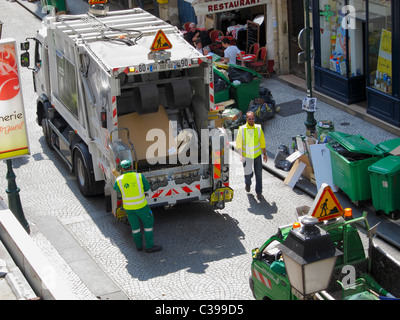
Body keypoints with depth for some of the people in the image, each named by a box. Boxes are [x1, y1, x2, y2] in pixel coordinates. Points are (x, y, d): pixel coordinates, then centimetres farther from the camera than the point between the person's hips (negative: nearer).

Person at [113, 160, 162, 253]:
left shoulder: (119, 180, -10)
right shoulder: (139, 176, -14)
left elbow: (116, 188, 14)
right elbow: (147, 187, 1)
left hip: (128, 206, 3)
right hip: (140, 205, -3)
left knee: (134, 225, 21)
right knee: (148, 223, 12)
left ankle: (138, 245, 33)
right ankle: (149, 246, 14)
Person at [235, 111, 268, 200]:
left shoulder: (258, 128, -5)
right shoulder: (242, 129, -10)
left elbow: (262, 142, 5)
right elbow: (238, 143, -9)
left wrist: (264, 154, 8)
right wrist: (241, 155, -22)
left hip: (257, 155, 1)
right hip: (246, 156, -1)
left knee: (259, 174, 4)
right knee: (248, 173, 4)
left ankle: (259, 192, 19)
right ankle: (248, 183, 39)